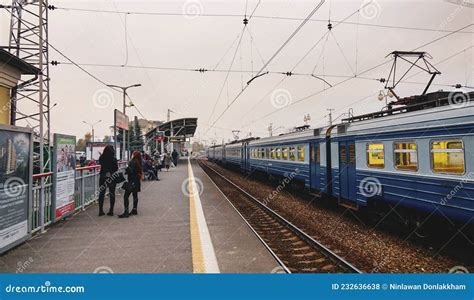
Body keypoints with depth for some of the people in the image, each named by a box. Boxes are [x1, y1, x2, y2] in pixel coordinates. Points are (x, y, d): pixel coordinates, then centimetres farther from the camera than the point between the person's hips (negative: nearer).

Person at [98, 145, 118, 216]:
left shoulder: (101, 158, -7)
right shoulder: (113, 159, -15)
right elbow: (116, 169, -7)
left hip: (102, 177, 2)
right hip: (112, 178, -2)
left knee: (101, 193, 11)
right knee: (112, 194, 7)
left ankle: (100, 210, 13)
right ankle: (111, 210, 9)